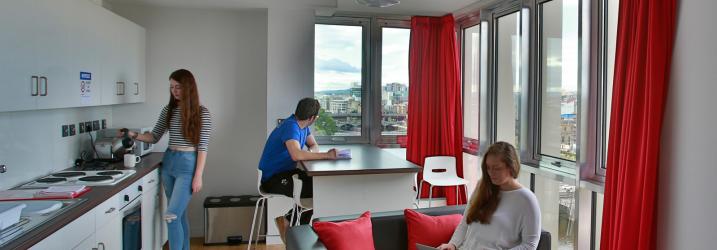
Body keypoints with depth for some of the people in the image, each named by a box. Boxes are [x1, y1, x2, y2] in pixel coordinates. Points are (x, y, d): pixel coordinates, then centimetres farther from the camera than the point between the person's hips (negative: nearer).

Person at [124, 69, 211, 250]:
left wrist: (198, 176, -13)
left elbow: (202, 147, -10)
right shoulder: (168, 110, 7)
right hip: (168, 162, 6)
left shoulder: (202, 113, -9)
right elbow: (155, 137, 12)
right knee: (179, 213, 14)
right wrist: (135, 136, -7)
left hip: (188, 164, -6)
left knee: (171, 215, -12)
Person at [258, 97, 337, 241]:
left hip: (285, 171, 9)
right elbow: (296, 155, -42)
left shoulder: (303, 125, 3)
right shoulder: (291, 127, -26)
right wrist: (327, 155, -36)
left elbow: (314, 145, 9)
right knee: (312, 192, -19)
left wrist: (309, 152, -16)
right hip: (271, 178, -9)